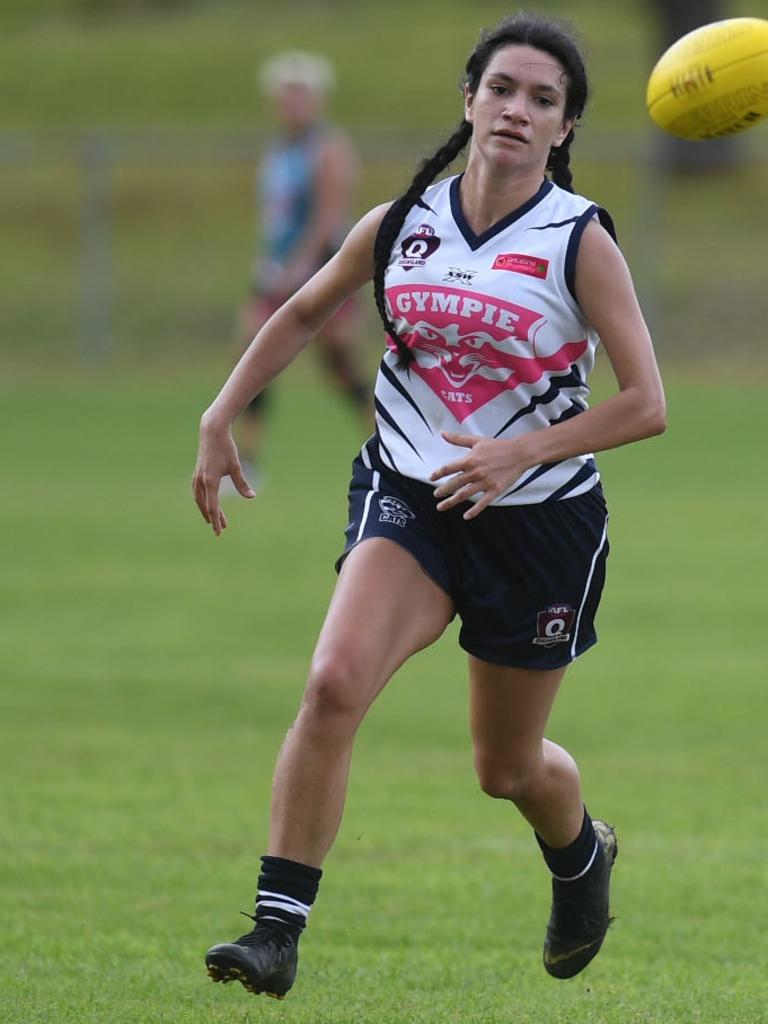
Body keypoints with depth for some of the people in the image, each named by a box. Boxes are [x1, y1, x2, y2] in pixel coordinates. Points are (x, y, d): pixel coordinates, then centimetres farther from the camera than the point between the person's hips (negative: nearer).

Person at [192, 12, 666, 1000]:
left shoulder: (581, 241, -11)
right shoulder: (398, 224, -1)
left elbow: (645, 403, -14)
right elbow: (303, 313, 17)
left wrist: (522, 450, -24)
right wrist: (219, 420, 12)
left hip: (538, 519, -2)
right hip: (407, 499, 2)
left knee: (507, 767, 13)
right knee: (334, 681, -25)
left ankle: (581, 853, 50)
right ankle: (278, 926, -22)